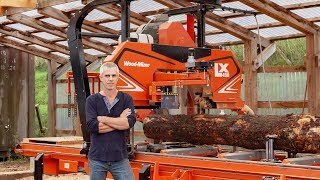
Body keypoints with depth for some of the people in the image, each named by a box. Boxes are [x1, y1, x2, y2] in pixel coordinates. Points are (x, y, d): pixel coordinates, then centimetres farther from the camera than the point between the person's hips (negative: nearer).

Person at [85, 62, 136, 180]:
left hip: (120, 158, 0)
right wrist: (119, 121, -11)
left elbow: (129, 122, -14)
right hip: (97, 158, 0)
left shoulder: (126, 99, 3)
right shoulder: (92, 100, 0)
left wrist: (102, 119, -12)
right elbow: (92, 126, -15)